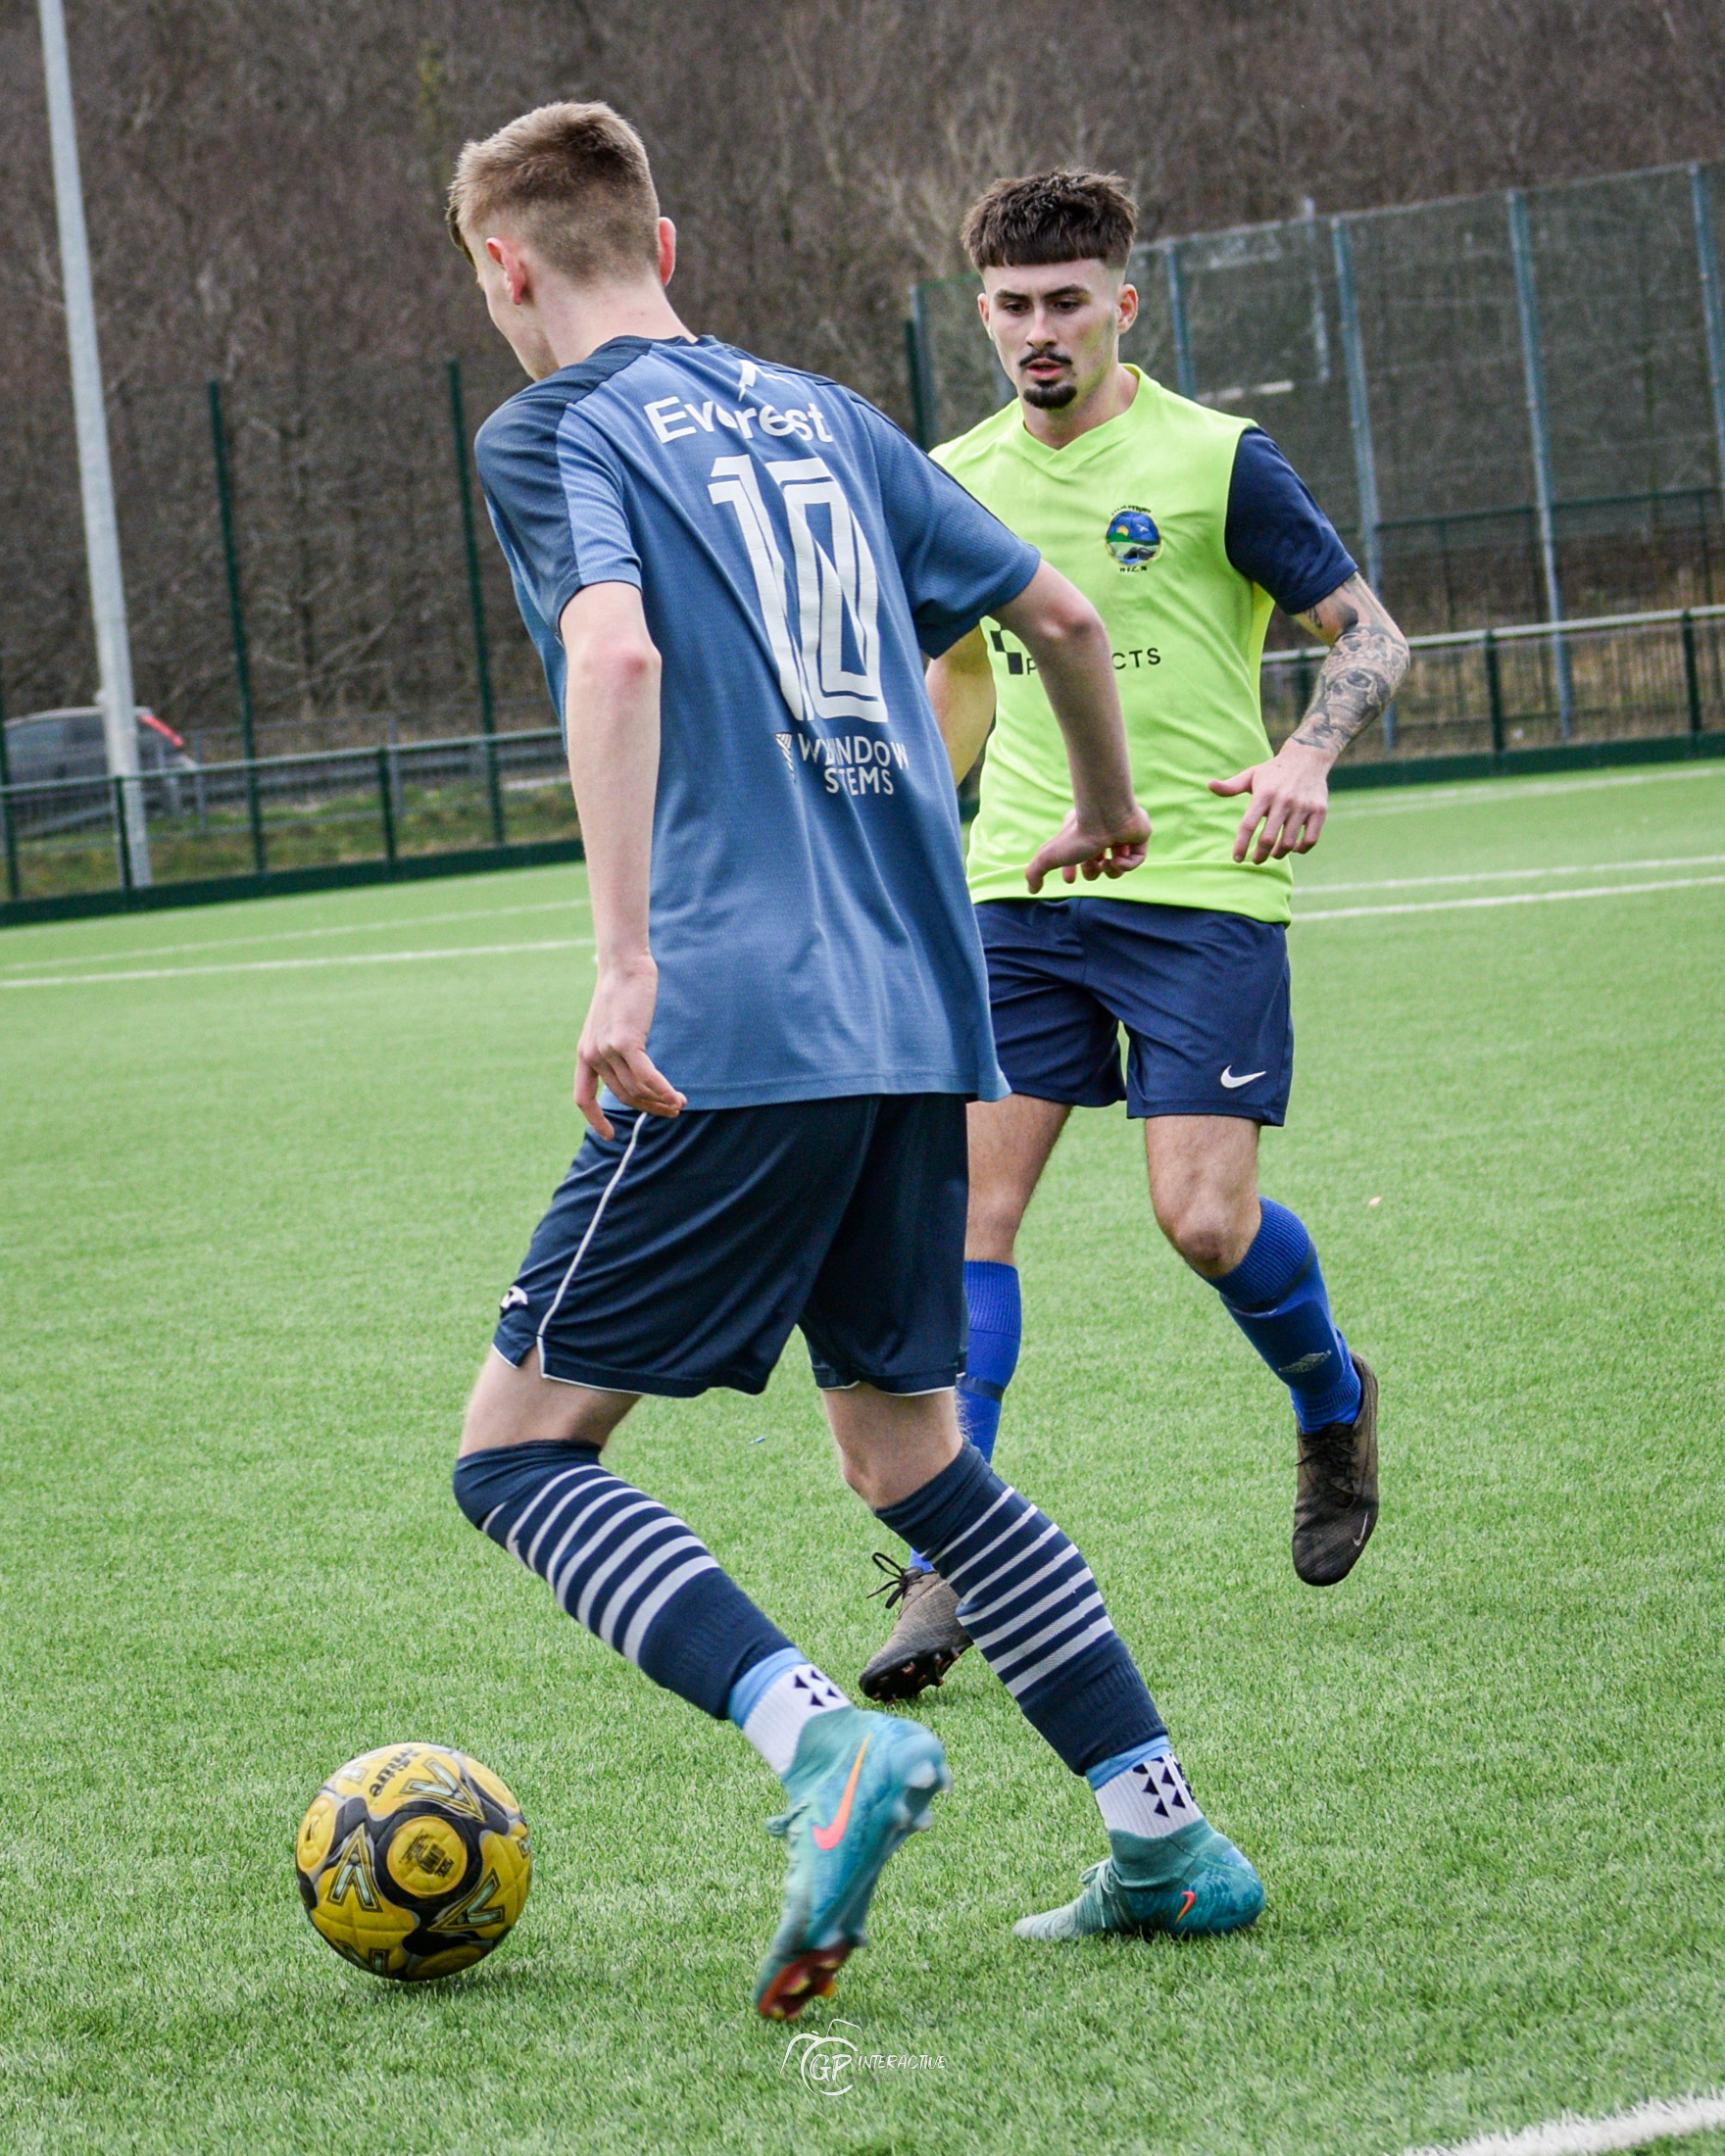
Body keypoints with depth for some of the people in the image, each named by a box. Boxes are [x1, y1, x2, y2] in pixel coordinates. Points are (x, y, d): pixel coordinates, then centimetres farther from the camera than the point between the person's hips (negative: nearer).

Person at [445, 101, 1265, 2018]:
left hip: (737, 1023, -7)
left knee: (520, 1446, -1)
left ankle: (827, 1736, -21)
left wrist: (625, 959, -24)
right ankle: (1166, 1842, 14)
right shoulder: (820, 417, 19)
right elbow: (1062, 615, 23)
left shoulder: (553, 432, 0)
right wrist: (1105, 811, 41)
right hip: (922, 1012, 7)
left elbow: (617, 653, -19)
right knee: (908, 1452, 18)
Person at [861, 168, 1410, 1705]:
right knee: (969, 1202, -8)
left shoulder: (1215, 461, -4)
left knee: (1206, 1219, -10)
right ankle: (952, 1570, -5)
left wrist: (1307, 758, -20)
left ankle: (1333, 1404, 24)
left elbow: (1370, 635, -1)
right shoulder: (956, 483, 10)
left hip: (1199, 889, -4)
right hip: (1018, 891, 4)